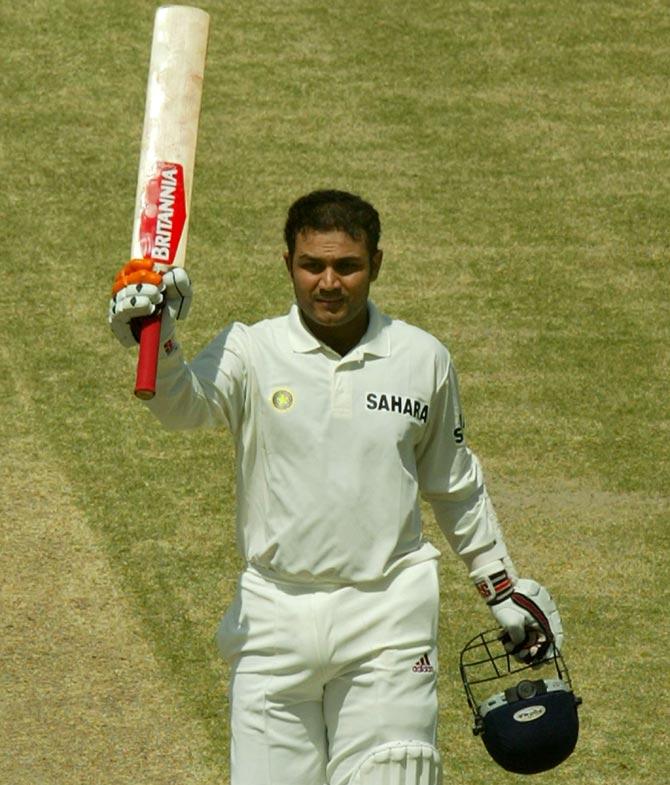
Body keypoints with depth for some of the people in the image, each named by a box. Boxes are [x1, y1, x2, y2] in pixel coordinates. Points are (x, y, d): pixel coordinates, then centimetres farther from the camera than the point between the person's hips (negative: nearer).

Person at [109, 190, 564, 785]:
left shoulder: (423, 360, 6)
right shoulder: (251, 352, -1)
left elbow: (455, 486, 19)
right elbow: (184, 404, -22)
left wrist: (503, 589, 23)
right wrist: (157, 340, -43)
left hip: (387, 622, 0)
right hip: (273, 618, 0)